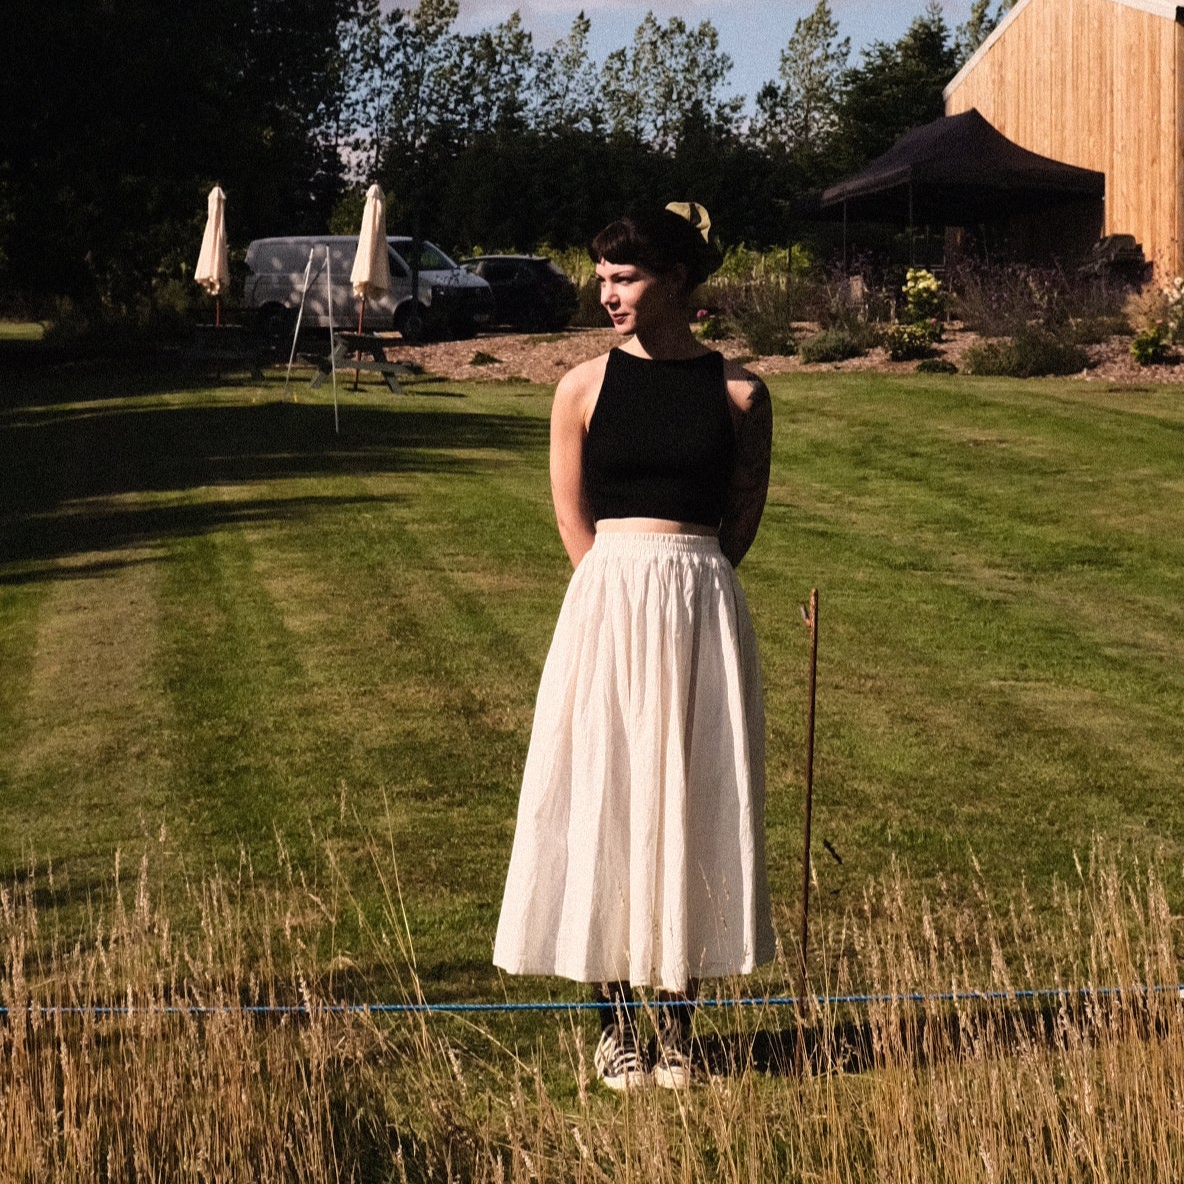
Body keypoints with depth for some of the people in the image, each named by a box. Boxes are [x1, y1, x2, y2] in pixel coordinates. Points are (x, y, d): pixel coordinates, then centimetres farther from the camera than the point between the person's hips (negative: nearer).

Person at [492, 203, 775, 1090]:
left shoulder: (739, 393, 2)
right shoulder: (585, 388, 3)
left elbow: (743, 518, 9)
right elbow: (573, 520, 6)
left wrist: (683, 590, 6)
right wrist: (630, 595, 1)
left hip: (703, 611, 0)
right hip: (607, 608, 0)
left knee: (689, 806, 4)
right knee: (602, 802, 2)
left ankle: (677, 1029, 15)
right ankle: (616, 1028, 13)